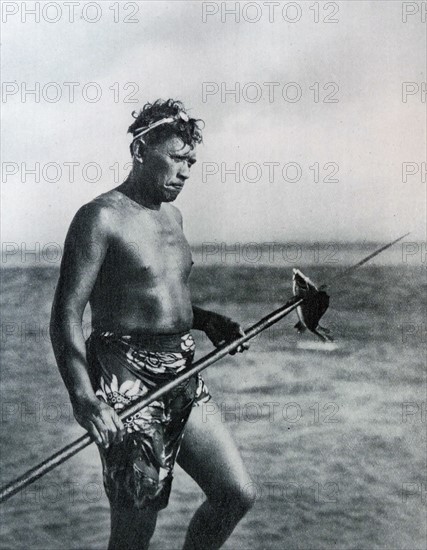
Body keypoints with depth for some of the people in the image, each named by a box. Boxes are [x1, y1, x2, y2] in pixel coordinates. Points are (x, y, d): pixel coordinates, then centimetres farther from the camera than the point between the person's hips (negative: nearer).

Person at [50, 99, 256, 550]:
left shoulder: (171, 215, 15)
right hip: (127, 382, -8)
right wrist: (83, 399, -29)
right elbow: (65, 315, -17)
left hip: (183, 376, 8)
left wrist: (206, 320, 9)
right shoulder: (101, 217, -10)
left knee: (236, 494, 8)